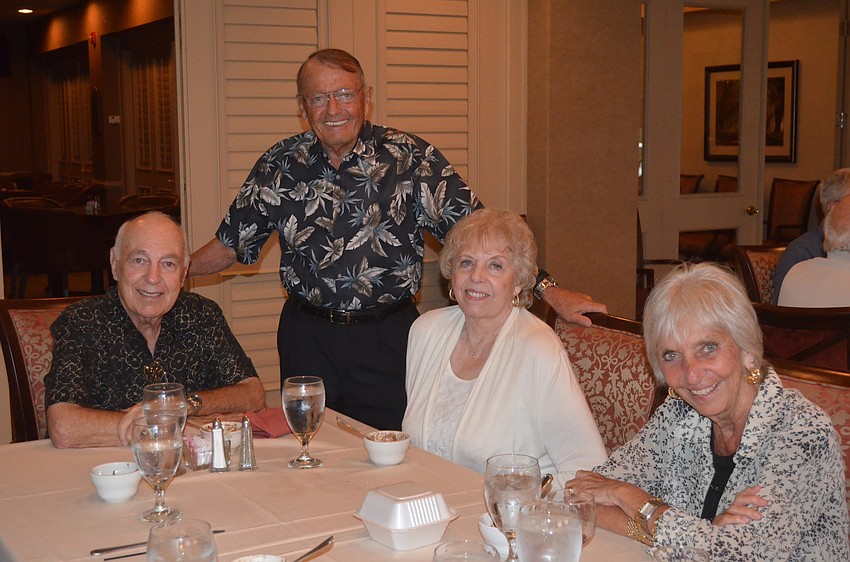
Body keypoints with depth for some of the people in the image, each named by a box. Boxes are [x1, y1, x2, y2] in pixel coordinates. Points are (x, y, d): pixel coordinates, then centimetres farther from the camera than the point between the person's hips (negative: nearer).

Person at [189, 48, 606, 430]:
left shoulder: (410, 158, -6)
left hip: (387, 336, -2)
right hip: (307, 335, 2)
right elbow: (231, 244, 12)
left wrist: (548, 290, -16)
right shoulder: (279, 166, 2)